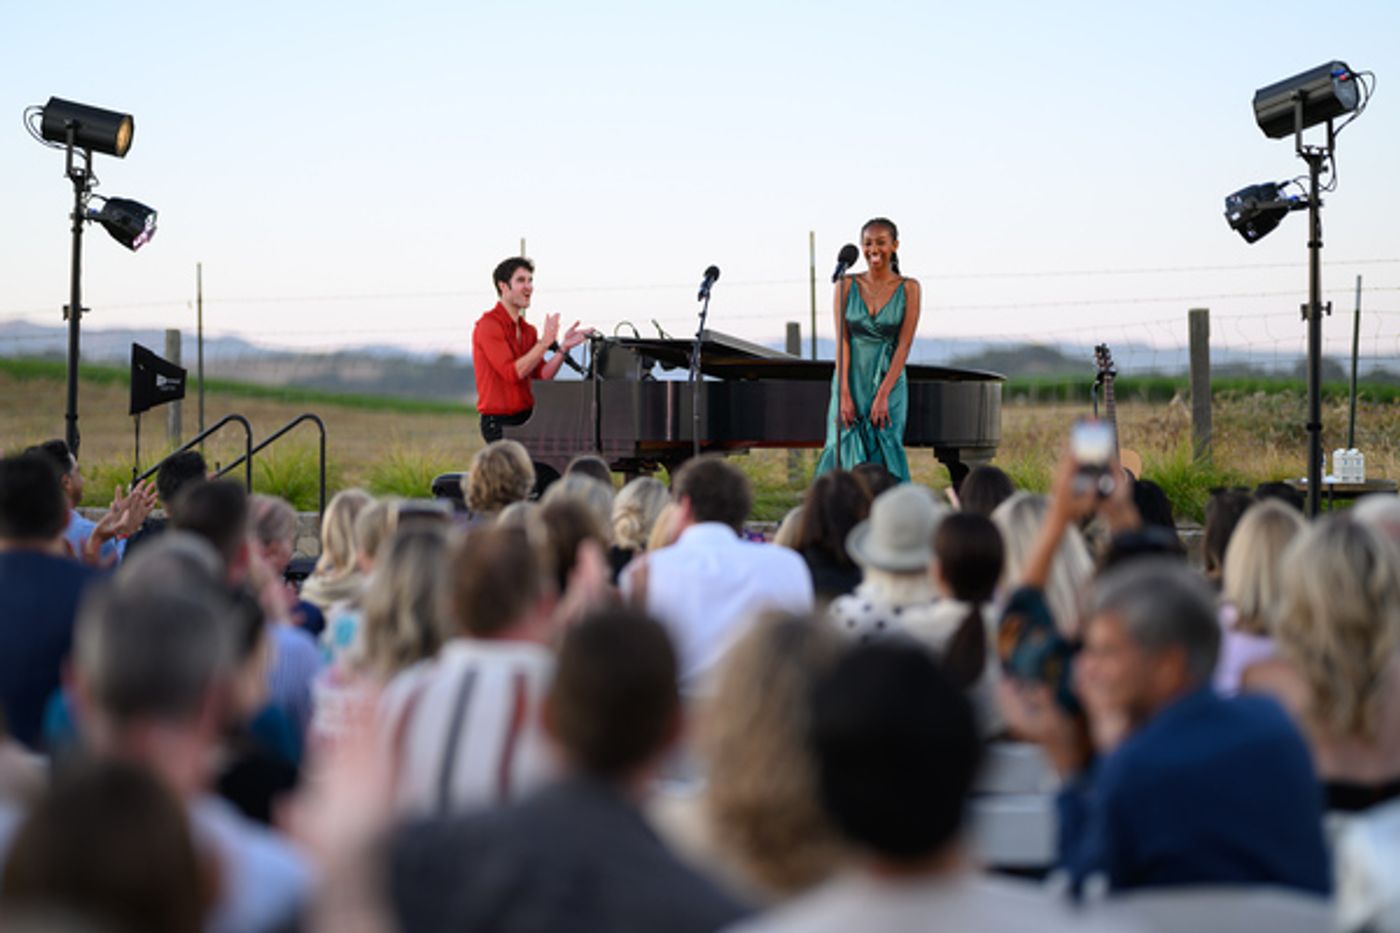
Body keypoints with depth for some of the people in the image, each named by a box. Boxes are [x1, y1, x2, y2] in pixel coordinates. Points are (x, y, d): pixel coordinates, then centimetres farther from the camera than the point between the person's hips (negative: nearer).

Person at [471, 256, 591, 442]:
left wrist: (563, 347, -6)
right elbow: (512, 373, -20)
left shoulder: (528, 330, 16)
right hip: (500, 422, -8)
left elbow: (542, 376, 7)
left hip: (525, 419, 8)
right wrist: (545, 342, -21)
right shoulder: (488, 326, -10)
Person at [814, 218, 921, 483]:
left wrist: (883, 395, -13)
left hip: (888, 381, -1)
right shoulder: (847, 286, 3)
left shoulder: (908, 288, 0)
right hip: (851, 380, 1)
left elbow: (904, 344, -5)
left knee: (885, 455, -7)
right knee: (845, 453, -6)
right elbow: (842, 341, -2)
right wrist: (844, 395, -11)